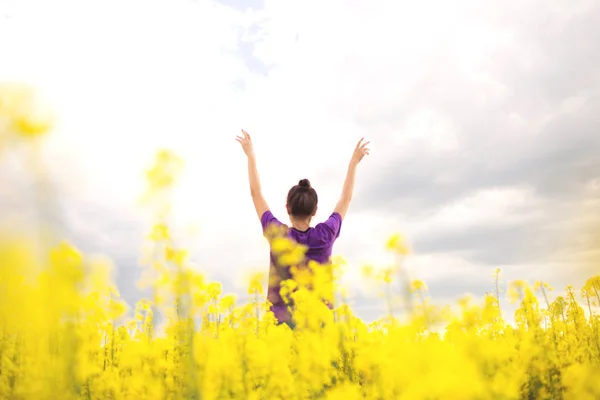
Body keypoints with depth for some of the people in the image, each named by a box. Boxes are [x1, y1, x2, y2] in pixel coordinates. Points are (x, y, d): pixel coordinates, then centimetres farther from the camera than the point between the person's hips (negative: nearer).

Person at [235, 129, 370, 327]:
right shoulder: (325, 235, -4)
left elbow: (256, 194, 6)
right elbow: (345, 198, 11)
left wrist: (251, 155, 15)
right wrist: (354, 161, 22)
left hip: (282, 320, -1)